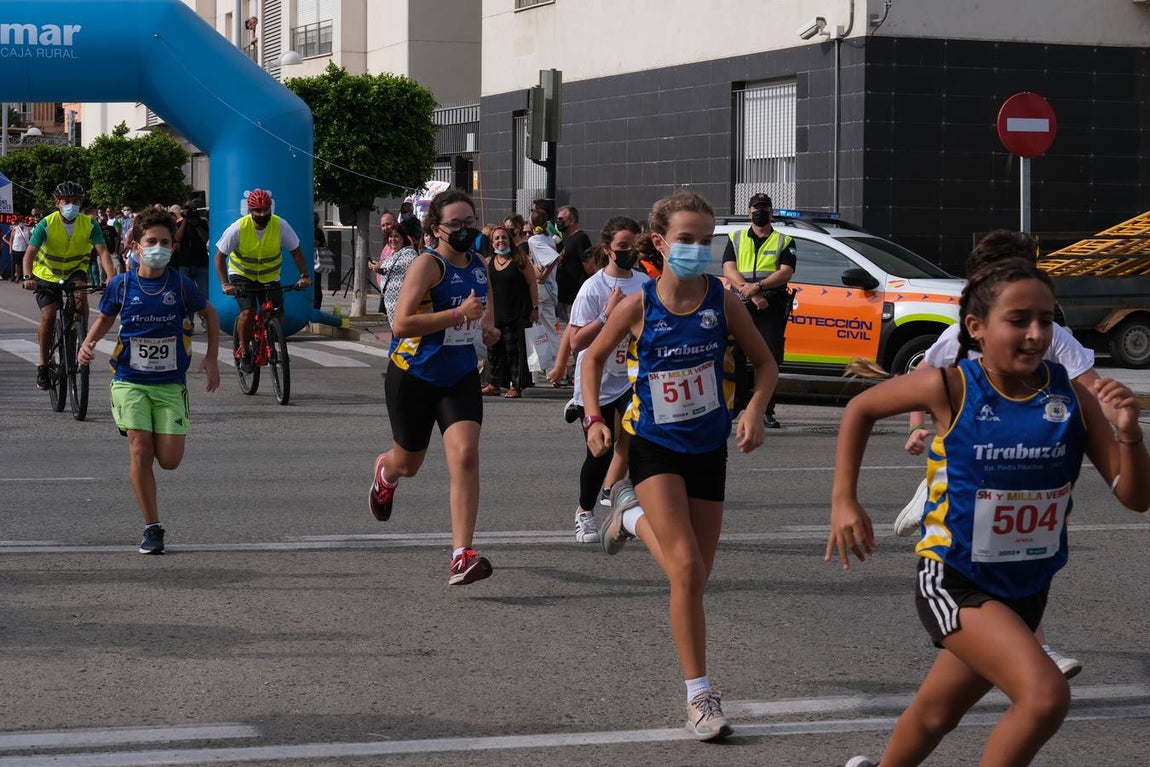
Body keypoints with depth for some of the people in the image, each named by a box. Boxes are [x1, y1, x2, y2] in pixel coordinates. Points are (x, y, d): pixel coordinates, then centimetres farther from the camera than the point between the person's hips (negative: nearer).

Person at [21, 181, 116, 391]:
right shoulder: (46, 224, -21)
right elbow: (30, 253, -28)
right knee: (48, 317, -14)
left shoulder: (89, 224, -16)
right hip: (47, 274, -1)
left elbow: (102, 251, -23)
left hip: (75, 270, 1)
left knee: (80, 293, -32)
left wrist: (110, 277, -40)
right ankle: (43, 365, 2)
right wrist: (28, 277, -46)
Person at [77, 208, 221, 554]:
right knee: (140, 451, -12)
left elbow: (210, 315, 11)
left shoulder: (181, 284, -6)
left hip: (171, 383, 0)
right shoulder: (121, 285, -4)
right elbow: (105, 319, 14)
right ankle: (152, 528, -1)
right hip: (131, 381, 0)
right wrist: (88, 342, -6)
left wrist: (211, 358, 3)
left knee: (169, 460, -5)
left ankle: (163, 434, 33)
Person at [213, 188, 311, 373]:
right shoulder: (238, 228, -22)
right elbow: (220, 256, -14)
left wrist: (304, 275, -20)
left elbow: (296, 251, -6)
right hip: (242, 275, -2)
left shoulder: (281, 226, -18)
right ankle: (244, 354, -2)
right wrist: (225, 284, -26)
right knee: (247, 312, -23)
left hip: (270, 277, 2)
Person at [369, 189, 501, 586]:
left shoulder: (478, 266, 5)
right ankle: (384, 471, 56)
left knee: (465, 455, -17)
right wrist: (459, 313, -30)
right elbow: (401, 323, -27)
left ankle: (462, 556, -19)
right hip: (414, 375, -4)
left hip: (460, 377, 4)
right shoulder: (428, 265, -17)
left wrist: (486, 326, 5)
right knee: (408, 463, 15)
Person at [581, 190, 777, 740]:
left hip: (708, 449, 3)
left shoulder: (723, 303, -9)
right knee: (686, 568, -17)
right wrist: (593, 418, -7)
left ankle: (632, 515, 40)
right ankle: (699, 695, -9)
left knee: (695, 579, 10)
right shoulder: (638, 306, -12)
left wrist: (754, 413, -14)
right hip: (654, 447, -3)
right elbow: (593, 357, 5)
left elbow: (765, 364, 3)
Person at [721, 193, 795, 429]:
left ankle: (767, 410, -3)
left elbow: (786, 272, -3)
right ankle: (734, 404, 8)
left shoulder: (784, 241, 12)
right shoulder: (736, 239, 16)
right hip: (740, 305, 1)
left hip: (772, 306, -1)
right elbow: (729, 270, 2)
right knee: (735, 356, -3)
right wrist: (751, 293, -13)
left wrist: (758, 286, -17)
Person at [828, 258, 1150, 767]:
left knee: (936, 714, 23)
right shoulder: (950, 388, -18)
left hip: (1025, 590, 5)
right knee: (1045, 695, -25)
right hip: (954, 581, -5)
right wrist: (844, 501, -3)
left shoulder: (1072, 397, -9)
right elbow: (860, 410, 0)